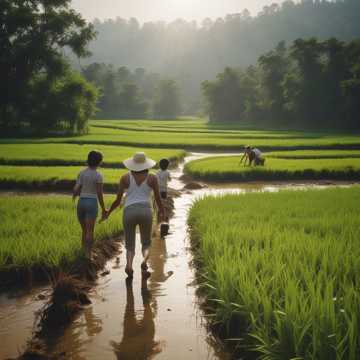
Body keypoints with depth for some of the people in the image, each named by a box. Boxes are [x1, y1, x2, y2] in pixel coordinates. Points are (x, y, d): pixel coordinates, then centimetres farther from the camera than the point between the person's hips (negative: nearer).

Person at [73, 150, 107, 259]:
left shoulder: (81, 173, 4)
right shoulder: (98, 176, -8)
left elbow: (76, 190, -3)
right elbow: (99, 194, -10)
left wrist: (74, 195, 22)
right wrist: (103, 209, 0)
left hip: (81, 203, 4)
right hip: (92, 204, -4)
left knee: (84, 231, 17)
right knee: (90, 232, -4)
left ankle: (85, 254, 21)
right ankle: (88, 256, -11)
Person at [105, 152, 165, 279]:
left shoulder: (125, 178, 7)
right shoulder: (152, 178, 6)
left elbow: (118, 200, 8)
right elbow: (158, 199, 10)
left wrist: (108, 212, 24)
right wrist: (162, 213, 27)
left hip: (129, 212, 0)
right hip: (145, 211, 0)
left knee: (130, 246, 13)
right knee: (146, 244, 17)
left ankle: (129, 264, -18)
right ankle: (144, 261, -15)